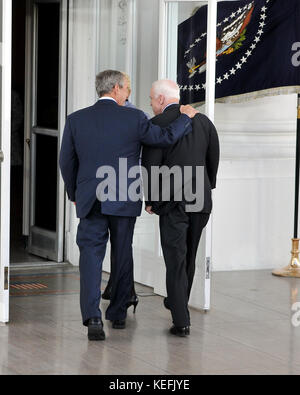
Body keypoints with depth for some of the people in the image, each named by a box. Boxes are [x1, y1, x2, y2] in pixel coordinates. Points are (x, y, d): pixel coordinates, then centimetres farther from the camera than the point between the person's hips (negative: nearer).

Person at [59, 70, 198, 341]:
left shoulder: (76, 120, 1)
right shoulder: (133, 118, -7)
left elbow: (66, 162, 5)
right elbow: (166, 137, -5)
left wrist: (75, 195, 19)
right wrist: (186, 117, 13)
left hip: (90, 200, 1)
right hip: (125, 201, -1)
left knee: (91, 256, -2)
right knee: (123, 255, 14)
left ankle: (92, 316, -19)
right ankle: (118, 313, 24)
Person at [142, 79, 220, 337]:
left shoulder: (158, 124, -9)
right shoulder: (203, 121, 7)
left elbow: (150, 165, -10)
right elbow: (214, 159, 11)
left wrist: (150, 201, 1)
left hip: (173, 201, -5)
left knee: (176, 258, -1)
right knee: (189, 255, 19)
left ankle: (182, 321, -3)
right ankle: (178, 301, 37)